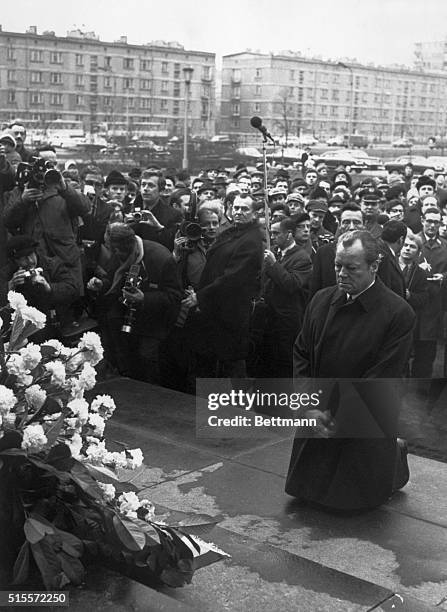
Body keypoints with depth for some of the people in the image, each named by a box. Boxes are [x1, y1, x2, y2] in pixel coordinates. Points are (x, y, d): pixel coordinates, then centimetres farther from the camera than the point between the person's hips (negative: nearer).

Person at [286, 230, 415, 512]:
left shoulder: (399, 314, -17)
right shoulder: (322, 300, -1)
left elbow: (381, 378, -19)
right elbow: (301, 354, 2)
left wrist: (339, 423, -18)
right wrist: (309, 406, -10)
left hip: (365, 426, -5)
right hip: (318, 421, 5)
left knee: (361, 497, 7)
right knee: (305, 491, 17)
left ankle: (395, 453, 36)